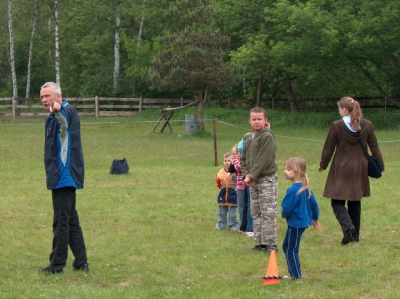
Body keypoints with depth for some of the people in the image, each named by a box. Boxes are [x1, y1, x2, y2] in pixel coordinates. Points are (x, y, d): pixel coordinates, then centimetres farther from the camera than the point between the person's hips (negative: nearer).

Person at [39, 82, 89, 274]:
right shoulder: (54, 117, 19)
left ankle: (57, 264, 1)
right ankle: (81, 262, 19)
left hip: (65, 176, -11)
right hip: (62, 176, 11)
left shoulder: (67, 111, -14)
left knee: (61, 221, -5)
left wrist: (58, 112, -60)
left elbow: (65, 122, -39)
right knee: (71, 220, 14)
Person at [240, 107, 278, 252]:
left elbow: (264, 160, -17)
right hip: (252, 181, 8)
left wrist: (251, 176, -16)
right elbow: (243, 159, 13)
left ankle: (270, 244, 0)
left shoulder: (267, 137, -12)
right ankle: (259, 243, 17)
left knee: (268, 213, -5)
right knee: (255, 213, 10)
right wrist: (246, 175, -3)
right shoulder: (247, 138, 12)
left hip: (267, 179, -7)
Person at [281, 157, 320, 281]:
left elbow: (286, 208, -22)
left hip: (295, 224, -10)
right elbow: (314, 204, 12)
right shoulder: (306, 188, 5)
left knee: (291, 249, 1)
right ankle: (293, 272, 24)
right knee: (286, 246, 19)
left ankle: (296, 275, 7)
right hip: (304, 221, 10)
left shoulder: (293, 190, -24)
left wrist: (283, 214, 1)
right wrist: (315, 218, 24)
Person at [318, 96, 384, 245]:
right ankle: (355, 235, 19)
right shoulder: (367, 125, -1)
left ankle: (348, 227, -21)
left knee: (337, 202, 3)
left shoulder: (337, 126, -11)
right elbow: (374, 148, 5)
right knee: (355, 202, 16)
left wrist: (323, 165, 11)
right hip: (359, 170, 4)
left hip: (341, 170, -4)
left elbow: (328, 148, -4)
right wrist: (380, 165, 15)